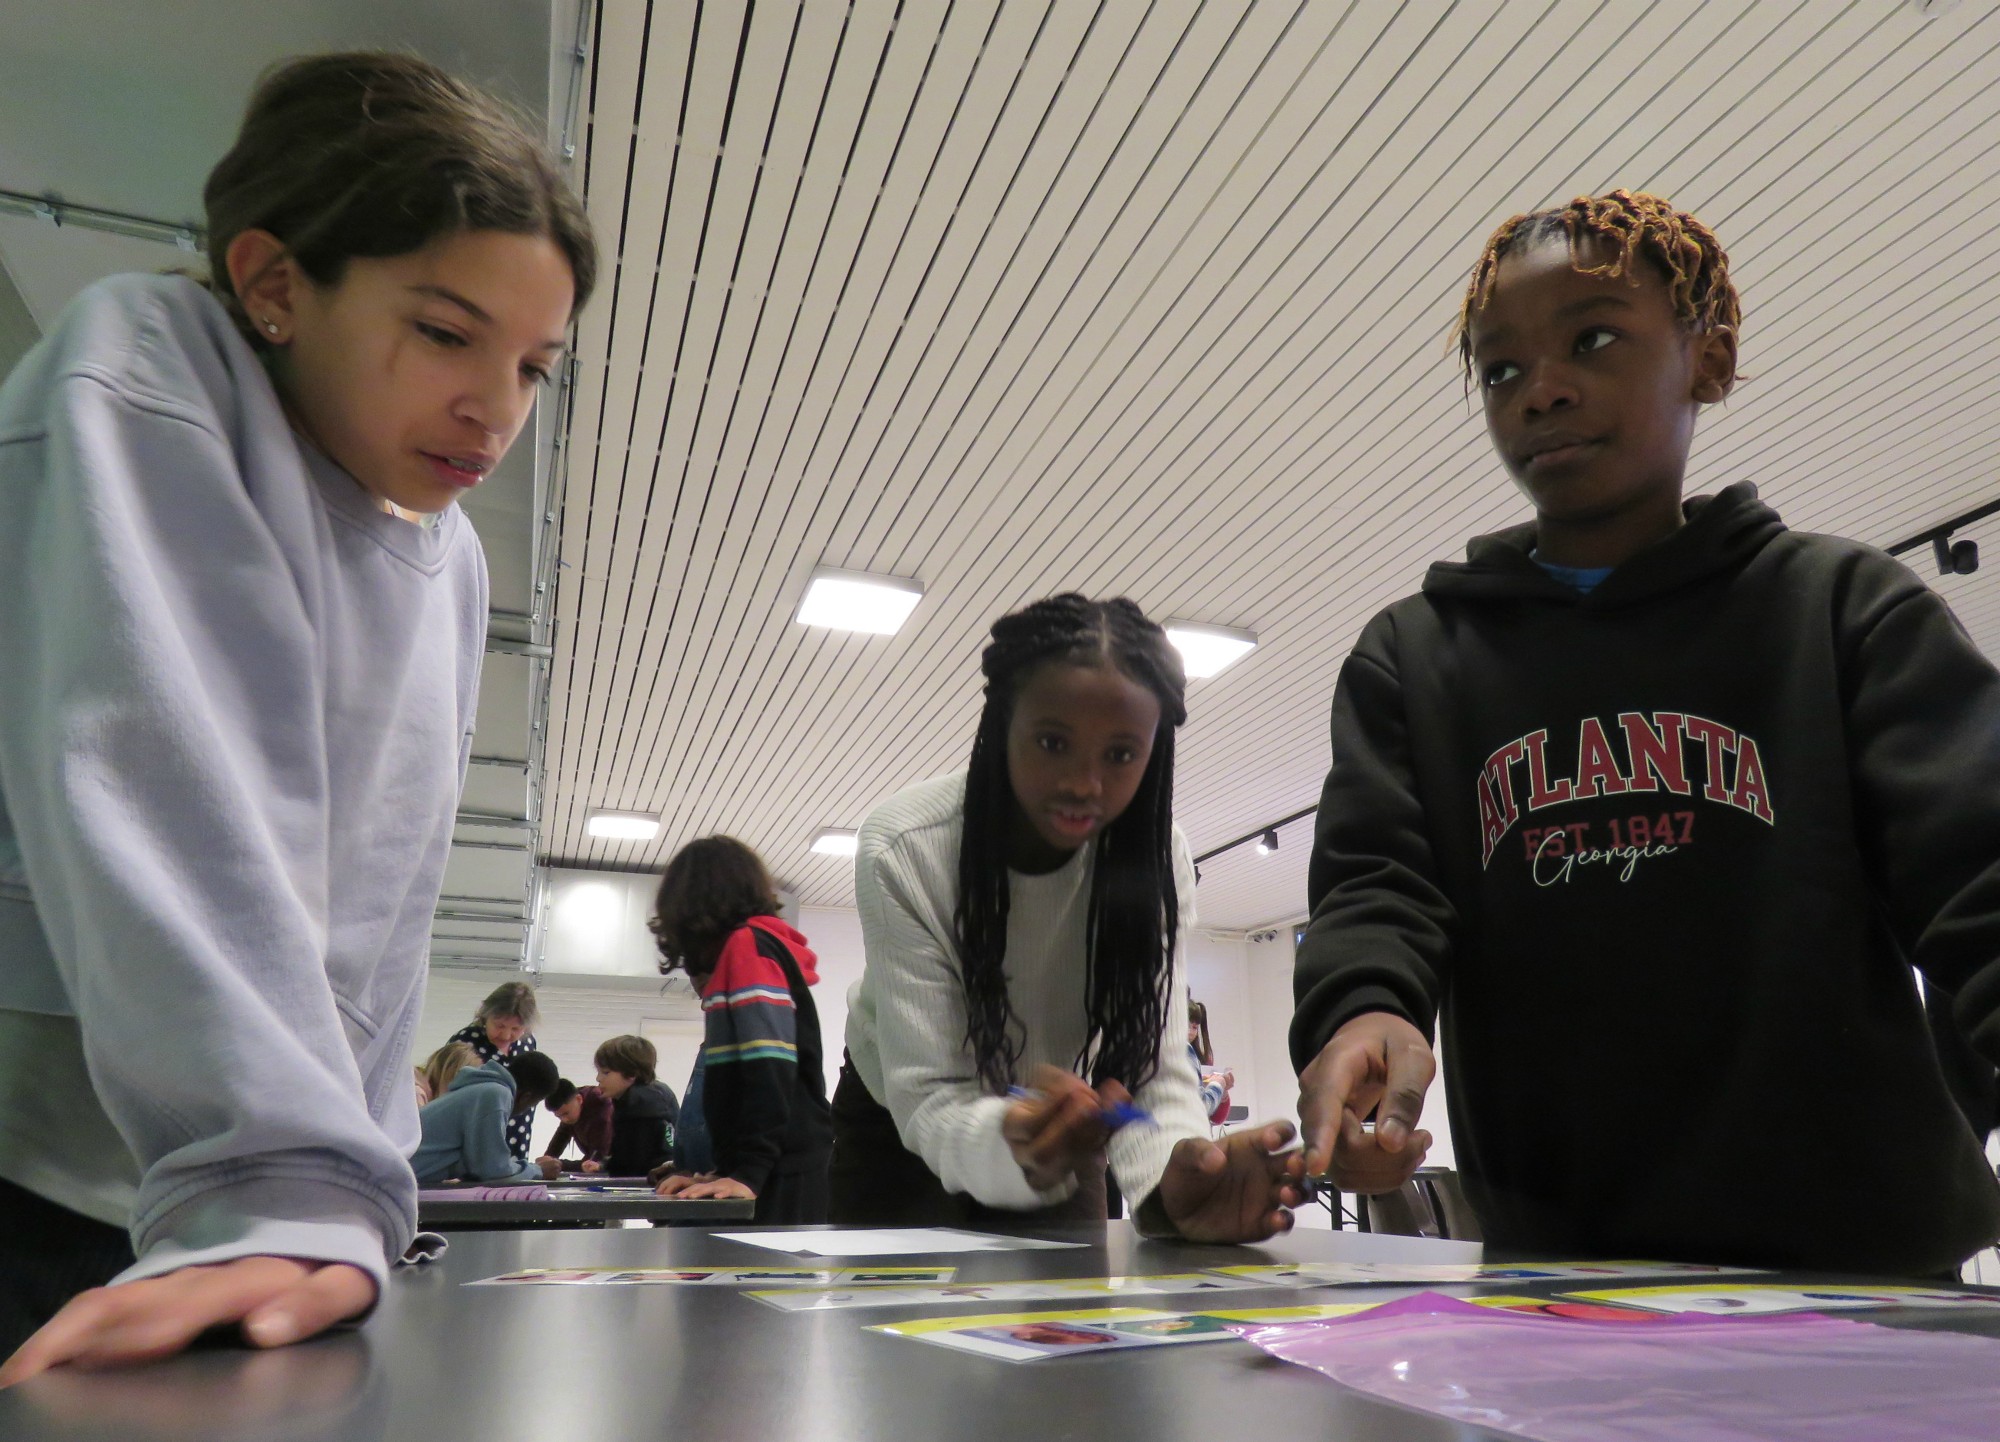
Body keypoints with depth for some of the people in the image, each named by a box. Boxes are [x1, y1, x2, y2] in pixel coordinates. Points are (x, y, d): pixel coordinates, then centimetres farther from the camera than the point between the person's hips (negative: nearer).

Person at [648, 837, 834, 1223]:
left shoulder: (748, 946, -6)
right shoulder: (767, 948, 20)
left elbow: (769, 1063, -18)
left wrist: (748, 1174, -21)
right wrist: (724, 1173, 15)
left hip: (778, 1177, -9)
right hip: (786, 1172, 9)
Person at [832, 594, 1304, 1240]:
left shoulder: (1156, 860, -23)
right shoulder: (902, 851, -32)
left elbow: (1153, 1068, -28)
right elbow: (927, 1100, -33)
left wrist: (1172, 1188, -50)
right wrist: (1016, 1149, -55)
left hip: (1051, 1125, 2)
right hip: (899, 1129, -2)